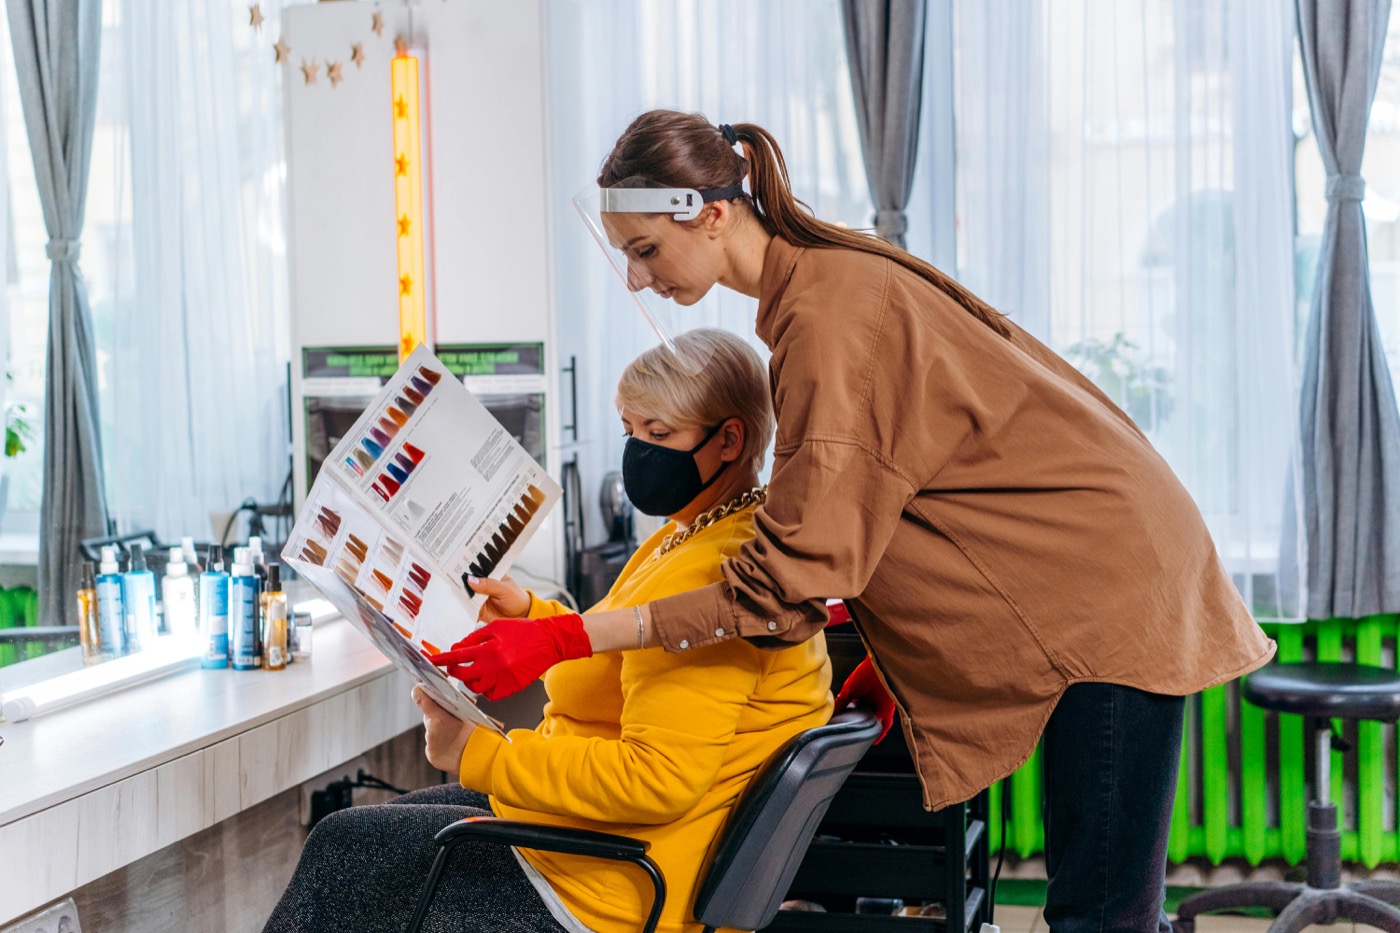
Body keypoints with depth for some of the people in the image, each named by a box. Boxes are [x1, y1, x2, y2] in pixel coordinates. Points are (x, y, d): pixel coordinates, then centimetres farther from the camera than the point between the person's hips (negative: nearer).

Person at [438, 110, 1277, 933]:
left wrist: (566, 638, -25)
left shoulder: (829, 318, -23)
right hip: (1098, 588, 10)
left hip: (1115, 592, -10)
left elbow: (791, 578, -26)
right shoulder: (828, 276, 7)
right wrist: (890, 654, 9)